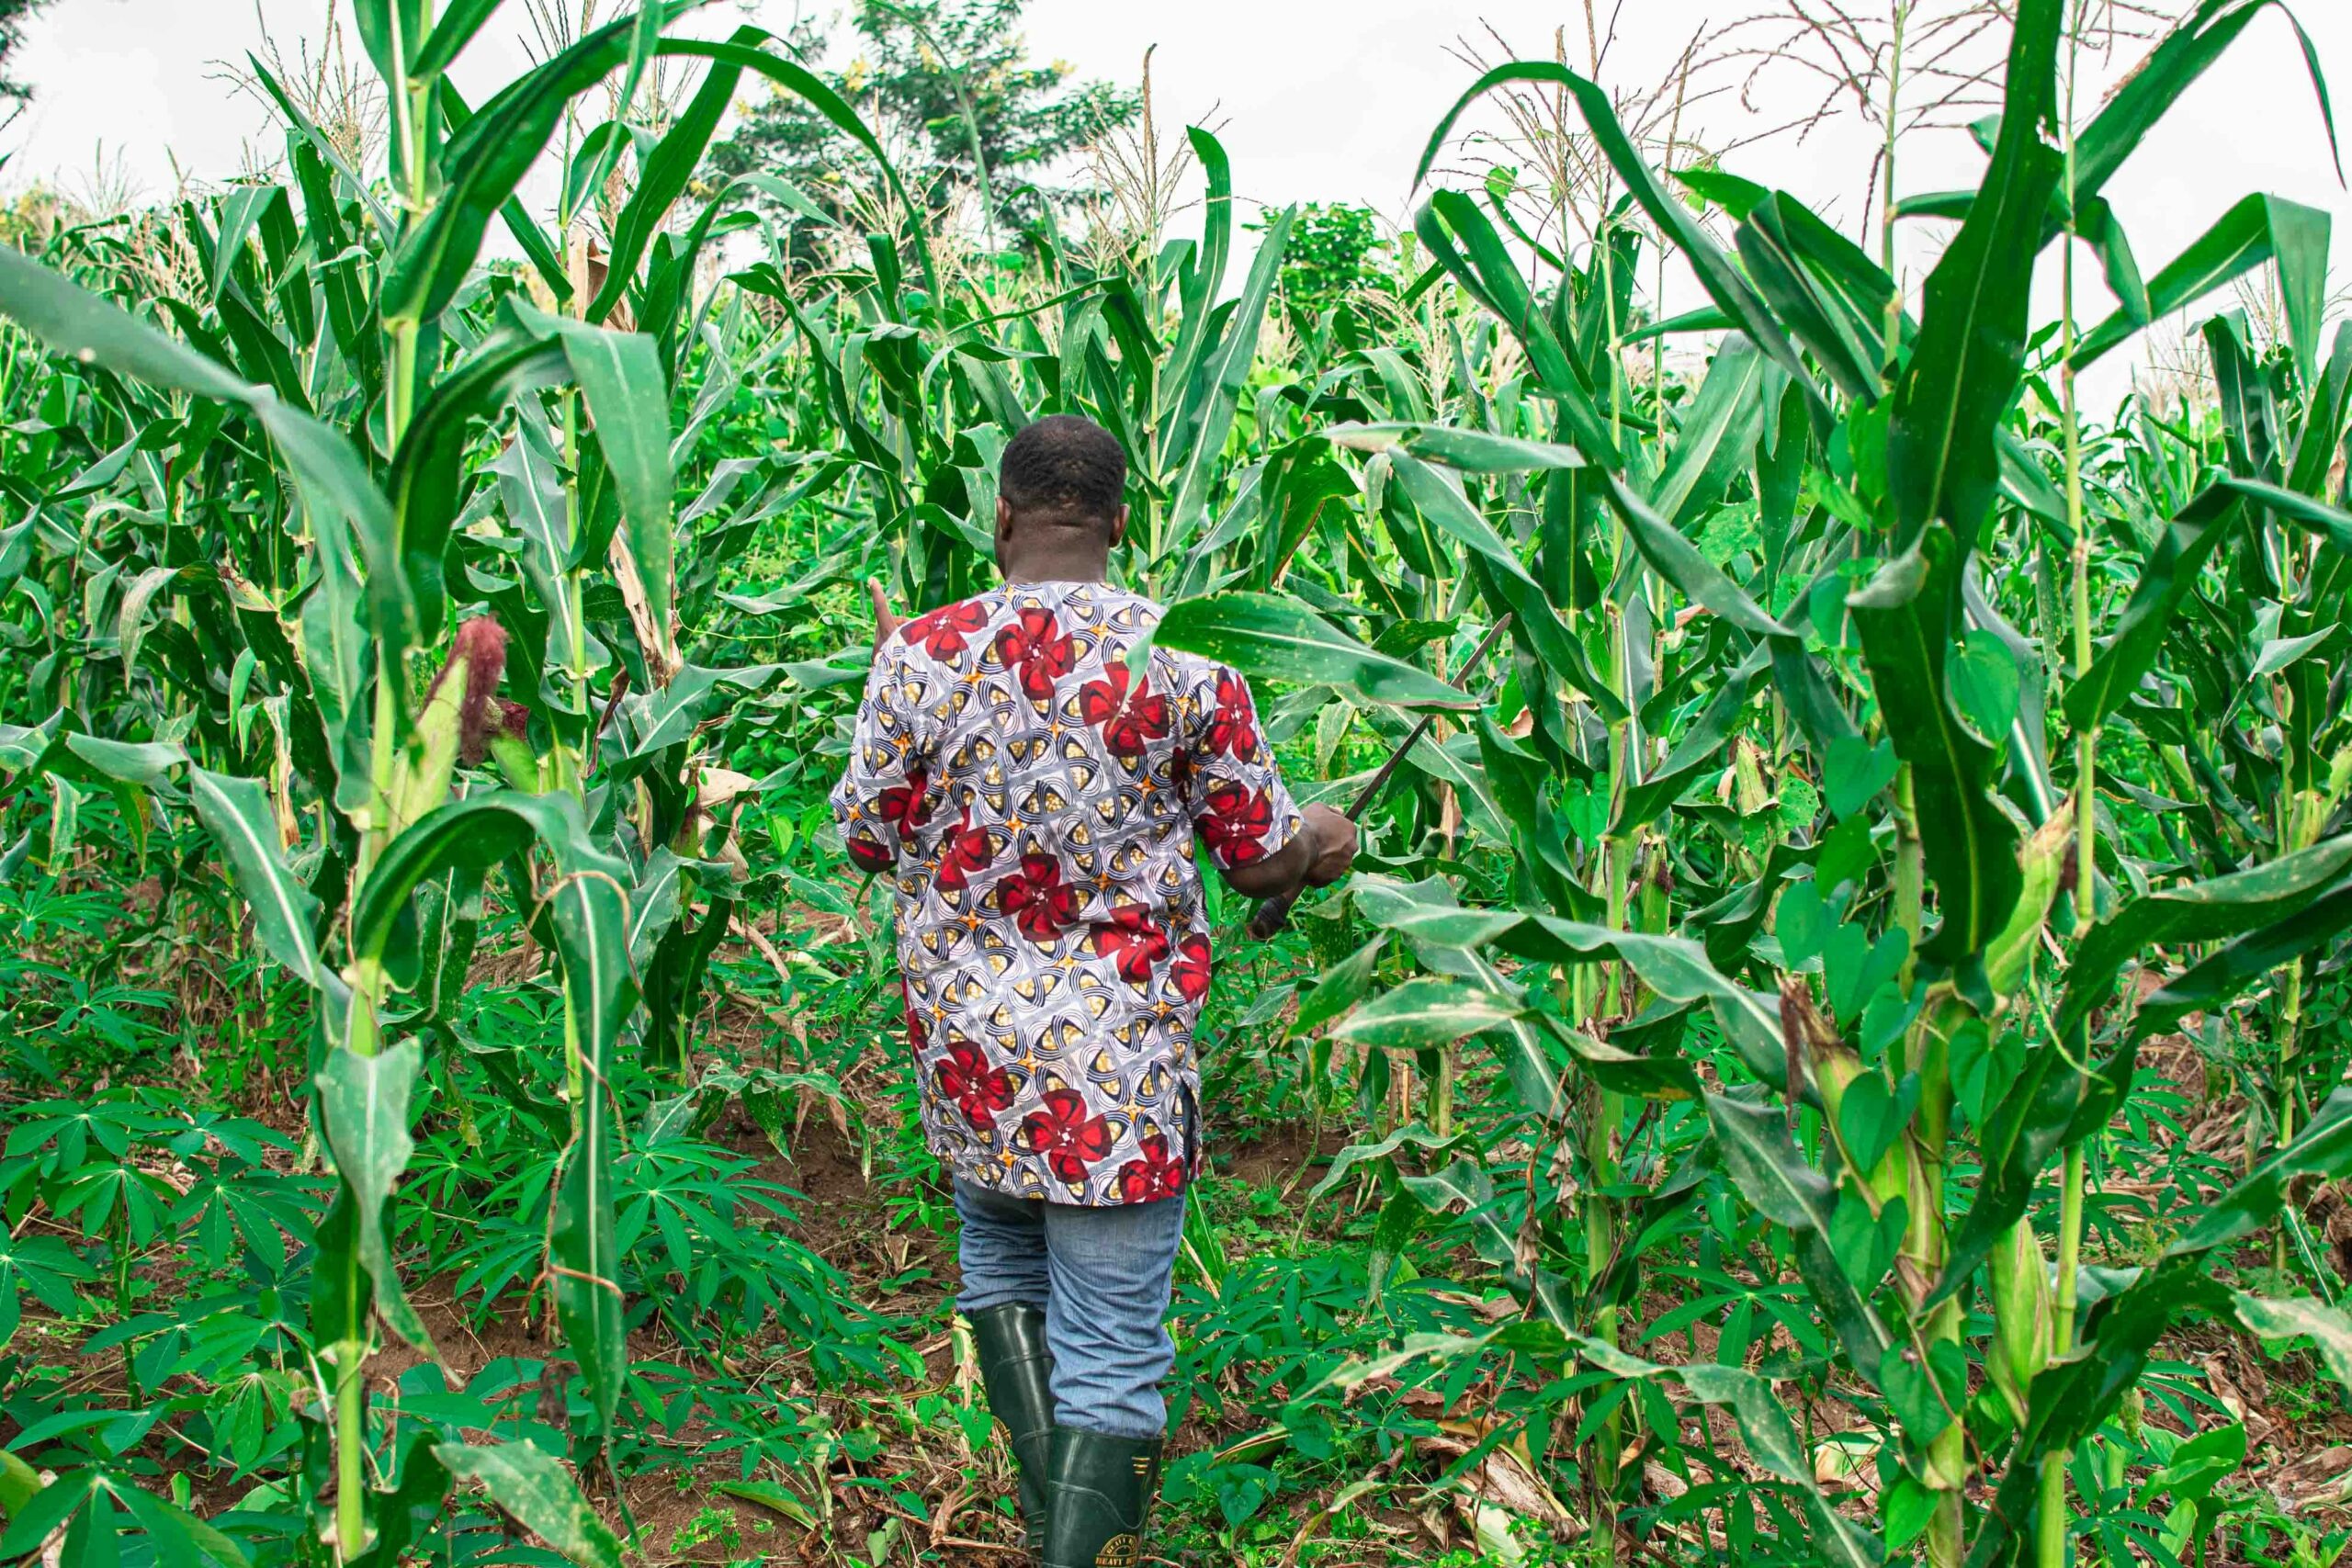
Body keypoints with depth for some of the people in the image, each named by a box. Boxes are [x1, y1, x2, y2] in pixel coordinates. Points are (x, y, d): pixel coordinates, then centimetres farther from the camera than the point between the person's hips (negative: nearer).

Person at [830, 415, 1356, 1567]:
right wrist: (1326, 842, 21)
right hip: (1121, 1056, -2)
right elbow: (1260, 861, -2)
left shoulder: (921, 654, -6)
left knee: (999, 1257, 27)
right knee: (1110, 1348, 4)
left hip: (967, 1045, 3)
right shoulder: (1185, 661, -9)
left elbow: (866, 836, 4)